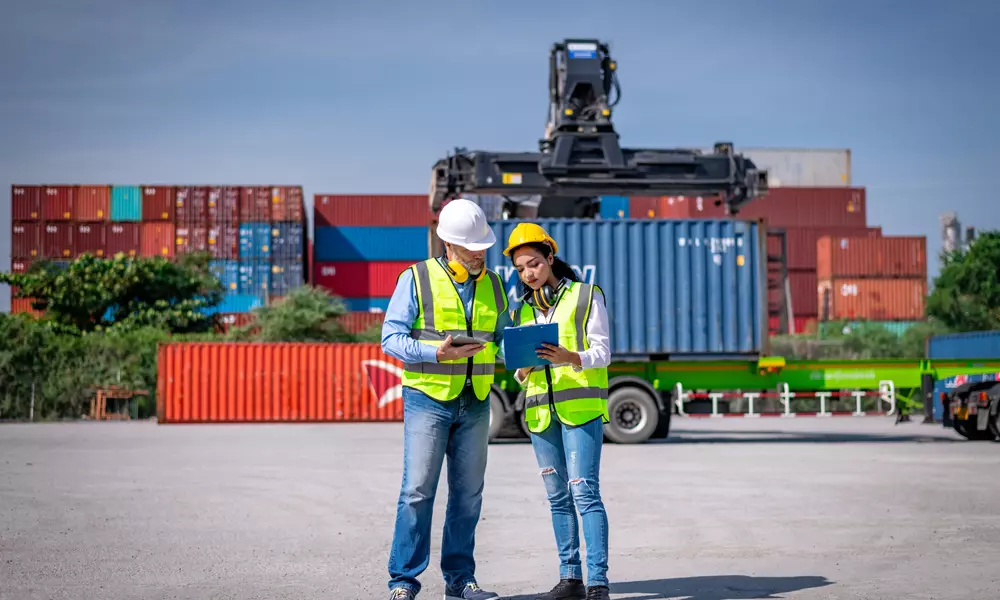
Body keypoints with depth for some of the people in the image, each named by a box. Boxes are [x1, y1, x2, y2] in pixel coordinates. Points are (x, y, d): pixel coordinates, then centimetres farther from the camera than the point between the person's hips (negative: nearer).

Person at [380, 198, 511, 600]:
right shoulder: (417, 279, -5)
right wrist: (436, 353, -21)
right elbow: (391, 338, -7)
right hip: (428, 398, -5)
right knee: (418, 491, -7)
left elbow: (501, 337, 17)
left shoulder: (492, 285, 11)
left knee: (468, 494, 8)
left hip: (475, 403, 5)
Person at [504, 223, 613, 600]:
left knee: (584, 492, -12)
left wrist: (570, 358, -24)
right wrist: (523, 370, -8)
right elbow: (520, 371, 16)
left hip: (581, 406, -5)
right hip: (540, 410, 5)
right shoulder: (523, 310, 16)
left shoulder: (586, 296, 2)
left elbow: (602, 352, -4)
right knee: (557, 496, 7)